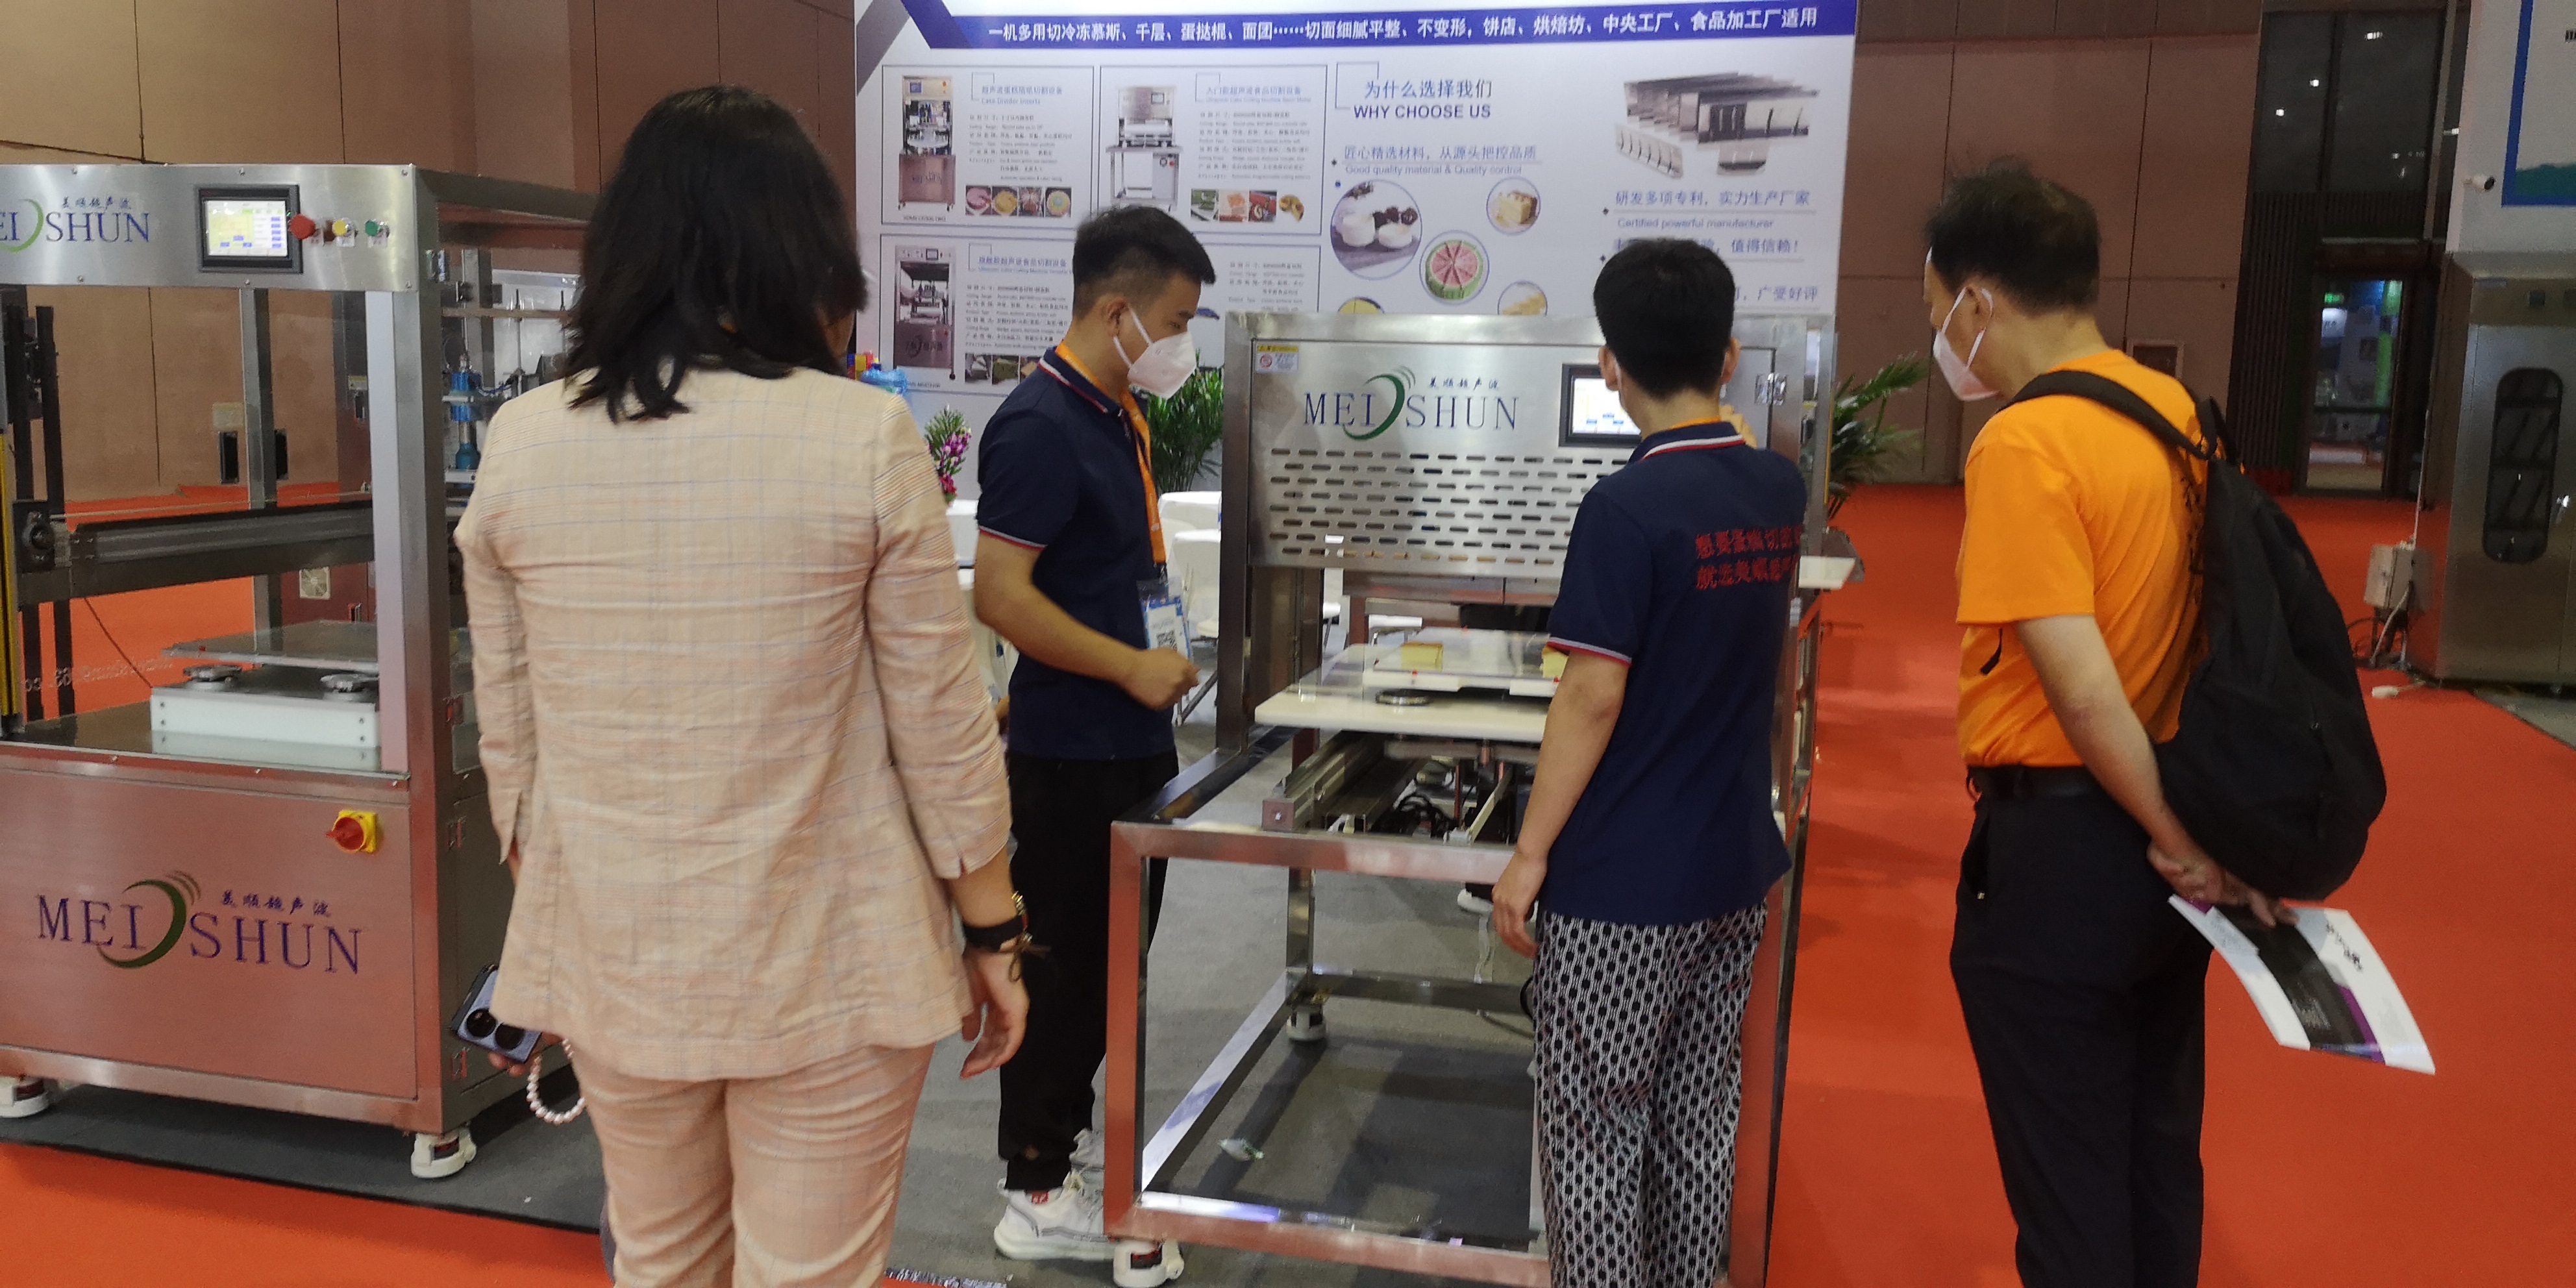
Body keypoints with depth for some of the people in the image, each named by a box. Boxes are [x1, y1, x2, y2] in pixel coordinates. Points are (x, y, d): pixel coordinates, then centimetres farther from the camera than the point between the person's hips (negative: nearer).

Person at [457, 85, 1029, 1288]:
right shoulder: (861, 438, -15)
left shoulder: (520, 443, -4)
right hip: (823, 964, -4)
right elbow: (943, 734, -10)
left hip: (611, 953, 4)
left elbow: (509, 739, 3)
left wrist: (549, 912, 18)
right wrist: (994, 933, 3)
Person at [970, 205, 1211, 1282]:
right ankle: (1039, 1195, 16)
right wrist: (1131, 667, -21)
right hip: (1070, 751, -9)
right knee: (1063, 965, 1)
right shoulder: (1040, 426, -19)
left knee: (1112, 953, 20)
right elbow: (999, 594, -25)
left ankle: (1065, 1127, 37)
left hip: (1130, 743, 9)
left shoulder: (1120, 419, 11)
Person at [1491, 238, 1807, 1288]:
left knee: (1595, 1133, 6)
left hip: (1620, 881, -7)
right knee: (1700, 1122, 17)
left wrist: (1530, 854, -11)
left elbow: (1592, 701, -19)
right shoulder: (1780, 490, 4)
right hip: (1735, 867, 7)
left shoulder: (1627, 509, -18)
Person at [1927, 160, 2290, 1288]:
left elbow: (2083, 692, -23)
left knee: (2065, 1182, 7)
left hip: (2061, 846, -8)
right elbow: (2208, 620, 10)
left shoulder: (2022, 443, -19)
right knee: (2155, 1152, 21)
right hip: (2159, 847, 8)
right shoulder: (2178, 412, 6)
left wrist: (2178, 839, -11)